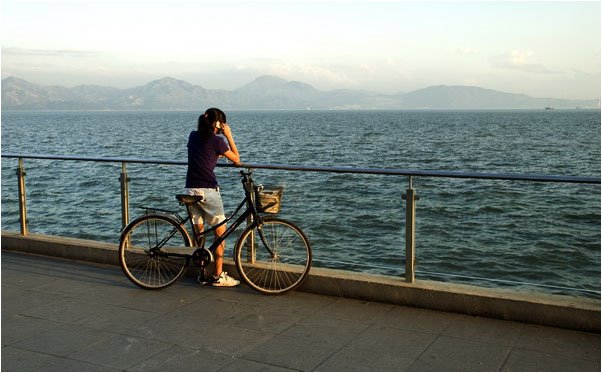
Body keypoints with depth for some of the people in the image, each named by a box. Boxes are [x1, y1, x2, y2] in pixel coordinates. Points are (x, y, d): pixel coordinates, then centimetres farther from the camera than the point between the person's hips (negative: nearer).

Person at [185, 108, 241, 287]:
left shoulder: (193, 136, 11)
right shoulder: (217, 141, -8)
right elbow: (236, 159, 3)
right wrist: (229, 136, 5)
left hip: (191, 190, 6)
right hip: (208, 190, -6)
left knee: (198, 232, 14)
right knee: (220, 232, 5)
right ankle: (219, 276, 6)